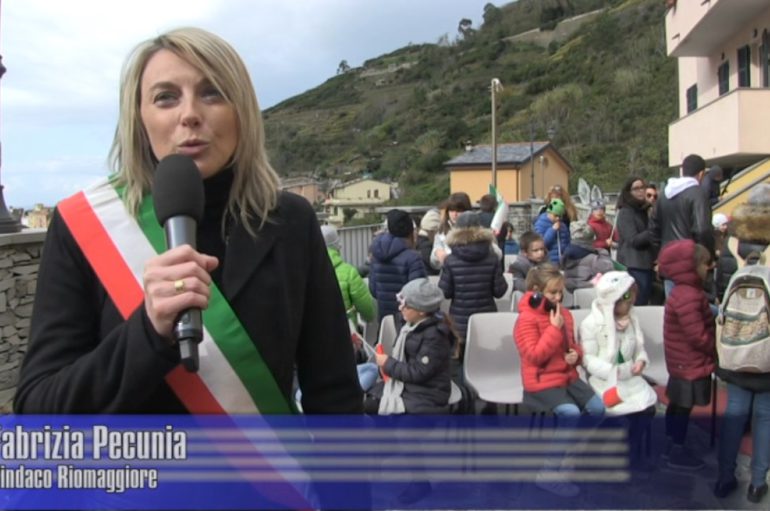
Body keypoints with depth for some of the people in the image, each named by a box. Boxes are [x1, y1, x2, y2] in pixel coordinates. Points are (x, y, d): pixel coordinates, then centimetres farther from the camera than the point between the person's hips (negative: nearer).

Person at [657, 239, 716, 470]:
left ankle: (672, 444, 33)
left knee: (678, 404, 19)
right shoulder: (688, 296, -27)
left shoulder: (684, 291, 7)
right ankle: (678, 453, 16)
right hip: (691, 364, -10)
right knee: (684, 406, 3)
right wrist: (718, 349, -10)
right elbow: (698, 336, -25)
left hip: (684, 362, 10)